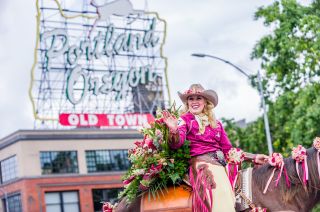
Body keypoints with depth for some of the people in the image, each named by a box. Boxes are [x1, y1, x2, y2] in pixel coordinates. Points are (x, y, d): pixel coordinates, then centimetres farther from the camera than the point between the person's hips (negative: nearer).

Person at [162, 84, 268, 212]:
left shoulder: (216, 124, 23)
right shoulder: (185, 120, 9)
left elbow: (228, 150, 22)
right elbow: (176, 143, -8)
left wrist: (253, 157, 15)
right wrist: (174, 131, -31)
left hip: (220, 164, 6)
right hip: (201, 162, -6)